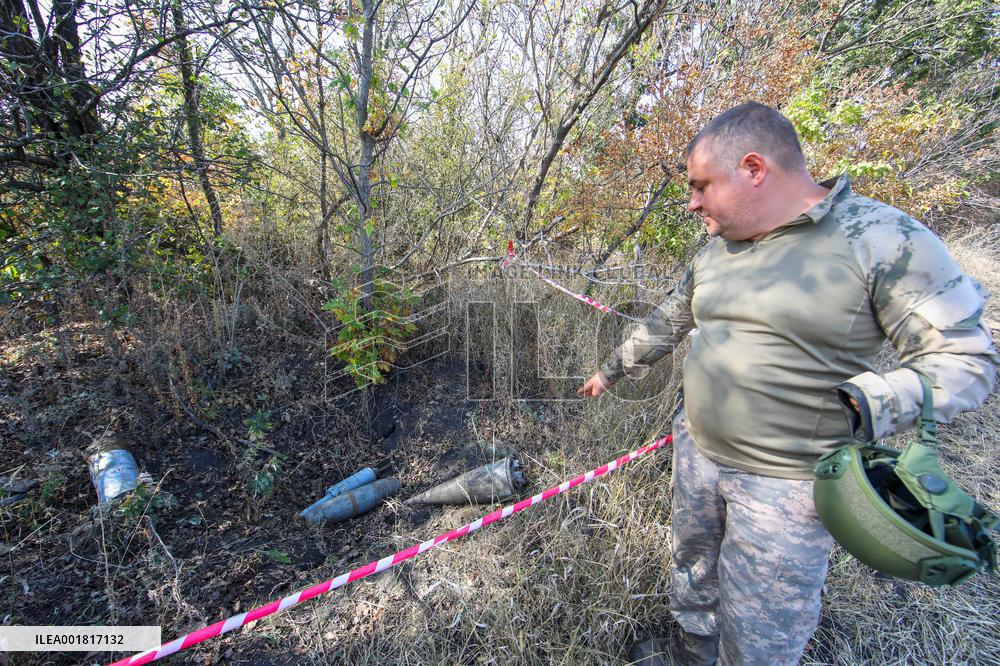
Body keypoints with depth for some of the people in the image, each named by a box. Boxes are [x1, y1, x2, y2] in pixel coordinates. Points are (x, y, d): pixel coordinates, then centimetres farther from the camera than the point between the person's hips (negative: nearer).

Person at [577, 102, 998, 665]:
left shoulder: (882, 239, -15)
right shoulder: (717, 248, 5)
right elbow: (667, 323, 15)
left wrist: (866, 407, -28)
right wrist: (612, 371, 23)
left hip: (786, 484, -6)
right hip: (696, 452, 6)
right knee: (692, 570, 27)